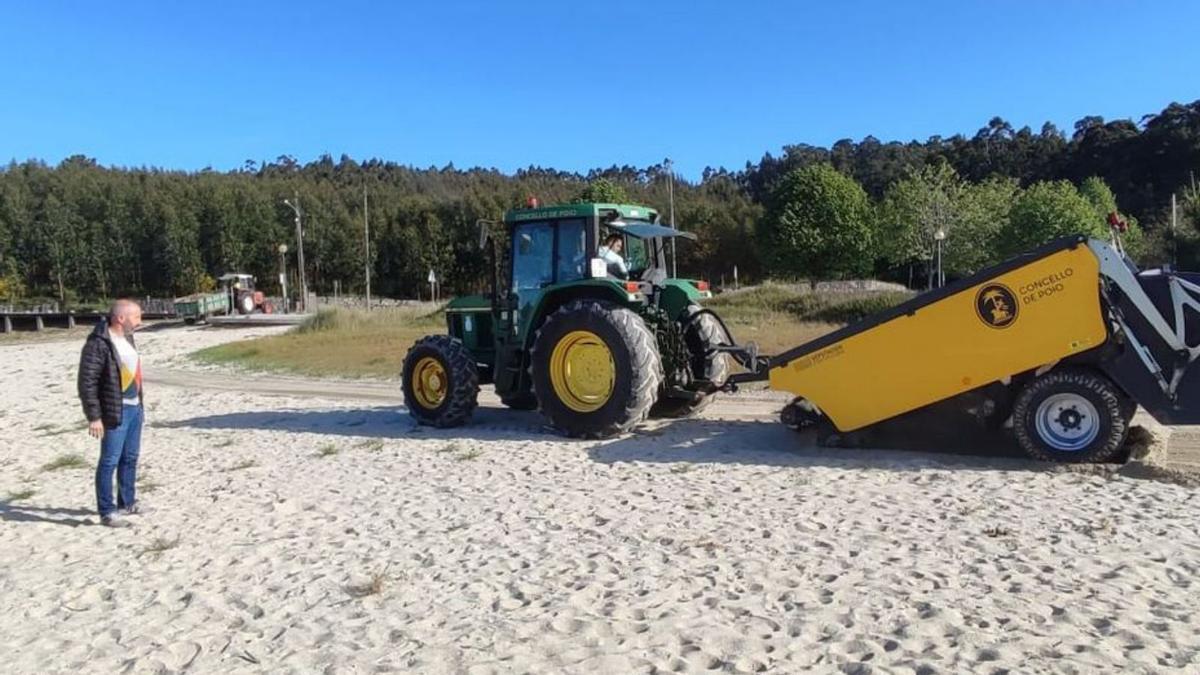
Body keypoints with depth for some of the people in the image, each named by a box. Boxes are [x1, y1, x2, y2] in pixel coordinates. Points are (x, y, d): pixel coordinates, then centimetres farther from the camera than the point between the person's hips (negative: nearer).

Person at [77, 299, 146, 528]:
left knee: (130, 458, 17)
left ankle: (127, 503, 30)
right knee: (110, 461, -1)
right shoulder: (98, 343, -17)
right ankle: (107, 512, 7)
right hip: (116, 411, -9)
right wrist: (94, 416, -20)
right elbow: (87, 382, -18)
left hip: (135, 407, 9)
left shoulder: (127, 338, 10)